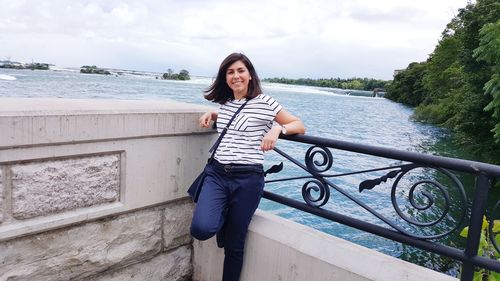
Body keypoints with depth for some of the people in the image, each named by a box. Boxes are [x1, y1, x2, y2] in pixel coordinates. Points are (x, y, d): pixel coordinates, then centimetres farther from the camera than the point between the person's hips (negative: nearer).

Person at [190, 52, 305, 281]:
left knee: (233, 244, 5)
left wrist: (277, 128, -19)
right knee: (201, 229, -19)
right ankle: (223, 216, 16)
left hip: (247, 178, -3)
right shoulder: (225, 103, 12)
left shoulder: (264, 102, -3)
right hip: (216, 172, 4)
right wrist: (210, 114, 17)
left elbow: (299, 126, 1)